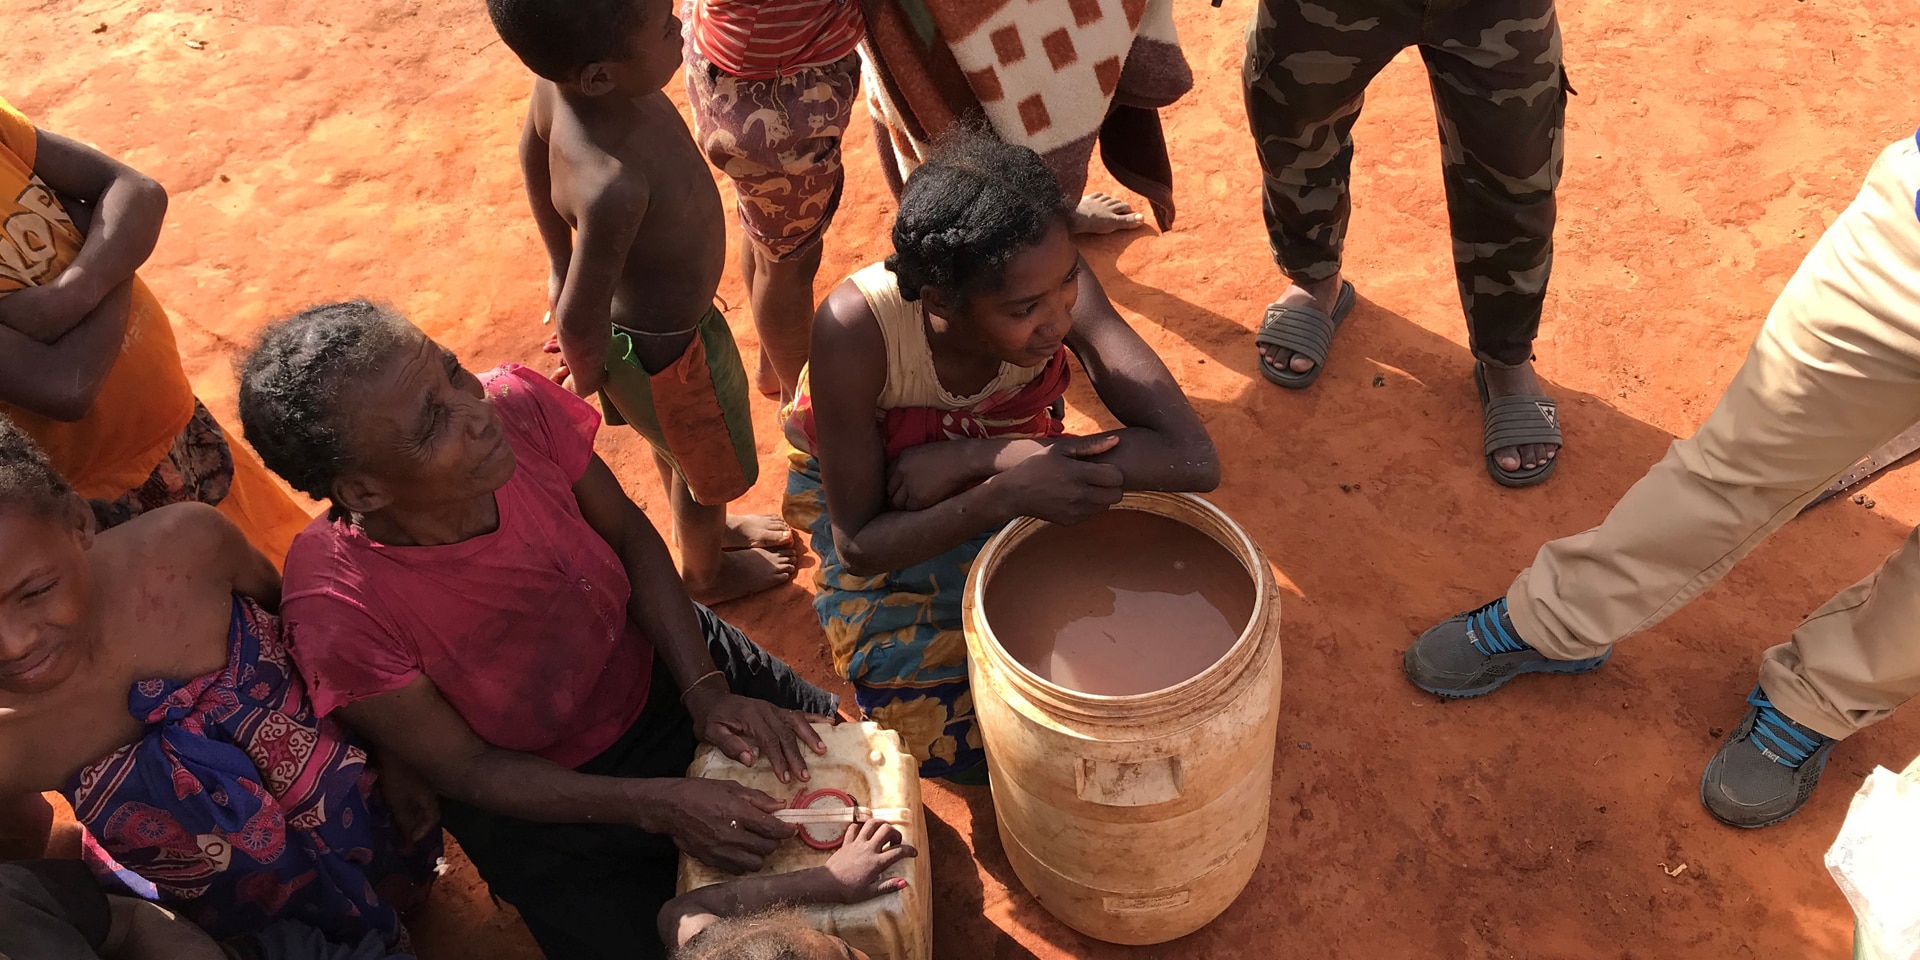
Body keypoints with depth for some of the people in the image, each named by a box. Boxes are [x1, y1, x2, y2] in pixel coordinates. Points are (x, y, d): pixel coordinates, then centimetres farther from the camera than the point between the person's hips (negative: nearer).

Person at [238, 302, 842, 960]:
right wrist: (659, 806, -27)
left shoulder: (518, 405, -28)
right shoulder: (339, 612, -36)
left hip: (659, 664, 4)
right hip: (537, 800, -3)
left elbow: (629, 536, -9)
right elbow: (467, 770, -20)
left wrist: (707, 689, -18)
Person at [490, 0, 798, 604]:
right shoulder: (613, 186, -45)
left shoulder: (558, 79, -21)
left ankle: (708, 529, 64)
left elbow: (533, 153, 0)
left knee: (674, 443, 34)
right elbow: (578, 318, -34)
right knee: (709, 467, 24)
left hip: (632, 308, 7)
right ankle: (706, 573, 55)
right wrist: (590, 381, -11)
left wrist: (561, 266, 14)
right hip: (666, 345, -7)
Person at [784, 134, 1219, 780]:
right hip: (874, 501, -2)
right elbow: (859, 547, -29)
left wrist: (976, 458, -39)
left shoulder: (1050, 281, -33)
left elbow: (1192, 458, -38)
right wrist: (1005, 494, -46)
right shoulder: (856, 328, -39)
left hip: (1003, 464, 3)